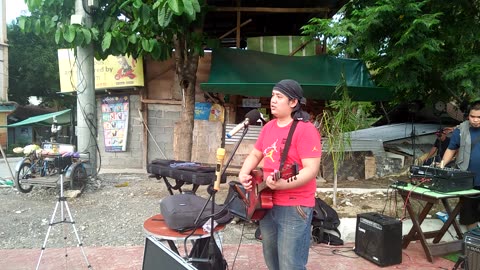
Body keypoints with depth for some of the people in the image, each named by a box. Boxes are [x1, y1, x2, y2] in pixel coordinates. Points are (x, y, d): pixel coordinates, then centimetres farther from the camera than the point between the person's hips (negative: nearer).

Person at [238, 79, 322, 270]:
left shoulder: (305, 129, -15)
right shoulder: (268, 127, 9)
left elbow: (311, 170, -21)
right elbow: (255, 155, 18)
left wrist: (282, 184, -34)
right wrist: (244, 174, 0)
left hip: (295, 208, -8)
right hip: (267, 205, 8)